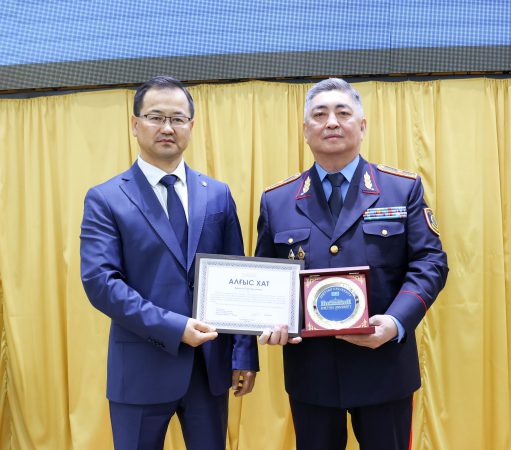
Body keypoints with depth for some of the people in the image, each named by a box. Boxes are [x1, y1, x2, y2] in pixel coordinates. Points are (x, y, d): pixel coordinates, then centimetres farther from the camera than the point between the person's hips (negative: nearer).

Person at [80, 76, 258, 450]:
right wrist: (172, 327, -19)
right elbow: (100, 281, -13)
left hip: (211, 363, 3)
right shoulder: (105, 199, -3)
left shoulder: (217, 194, 6)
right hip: (141, 366, -2)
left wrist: (244, 353, 0)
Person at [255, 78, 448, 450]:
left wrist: (396, 321, -20)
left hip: (384, 366, -1)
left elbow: (430, 263, -4)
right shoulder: (276, 200, 5)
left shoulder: (404, 189, 1)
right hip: (309, 369, 1)